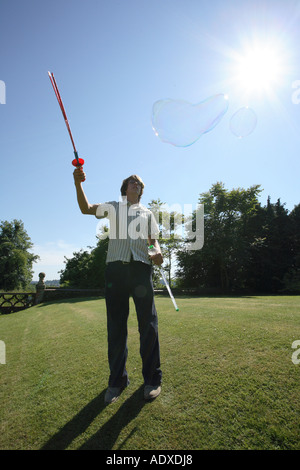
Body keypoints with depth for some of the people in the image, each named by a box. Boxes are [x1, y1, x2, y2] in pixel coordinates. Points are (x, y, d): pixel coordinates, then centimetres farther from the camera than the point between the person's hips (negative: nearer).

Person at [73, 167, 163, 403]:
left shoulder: (147, 213, 22)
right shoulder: (113, 207, 20)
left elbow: (153, 239, 15)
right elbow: (86, 208, 6)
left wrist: (157, 252, -7)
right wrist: (78, 184, -10)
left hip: (141, 268, 1)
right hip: (115, 267, 0)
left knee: (148, 324, -1)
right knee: (116, 325, 4)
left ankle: (152, 378, 15)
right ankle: (117, 380, 18)